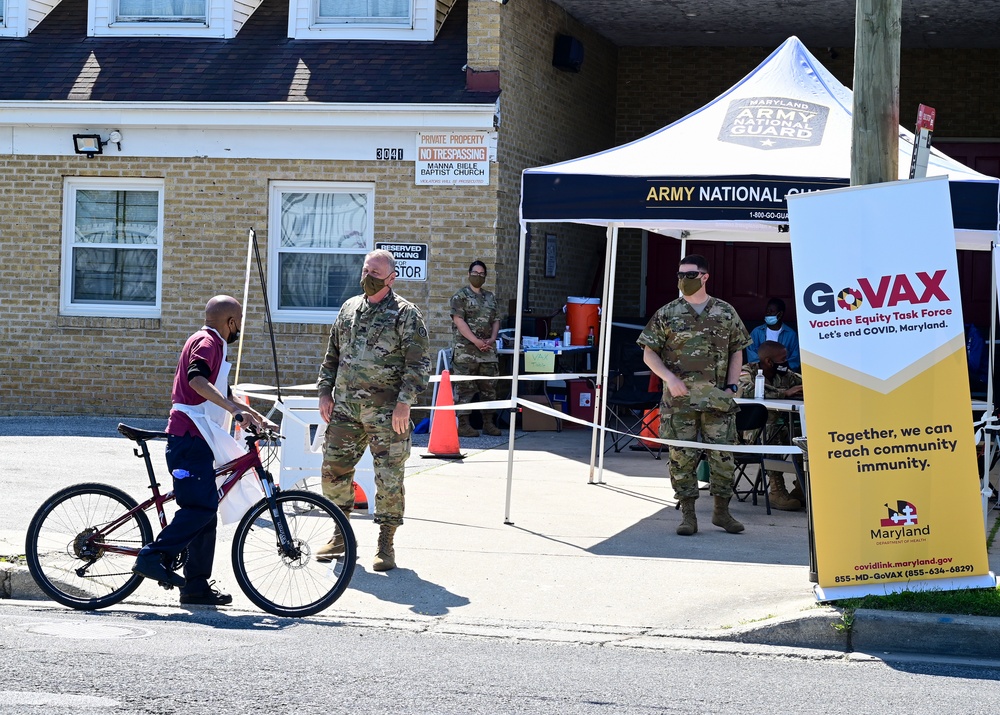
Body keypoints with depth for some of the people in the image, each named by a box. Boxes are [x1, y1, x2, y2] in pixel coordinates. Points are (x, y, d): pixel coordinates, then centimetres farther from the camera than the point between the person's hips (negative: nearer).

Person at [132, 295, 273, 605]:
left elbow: (222, 396, 36)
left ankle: (197, 586, 9)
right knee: (201, 507, -18)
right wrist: (234, 408, -37)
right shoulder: (207, 342, -7)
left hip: (198, 440, 10)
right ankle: (153, 556, -18)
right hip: (189, 437, -10)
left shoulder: (214, 346, 26)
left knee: (205, 513, 8)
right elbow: (197, 379, -28)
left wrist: (257, 418, 30)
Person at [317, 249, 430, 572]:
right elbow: (332, 355, 21)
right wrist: (325, 391, 11)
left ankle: (386, 544, 7)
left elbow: (418, 363, -7)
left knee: (389, 478, -2)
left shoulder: (405, 314, -3)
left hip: (386, 411, -5)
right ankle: (342, 535, 22)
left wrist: (404, 402, -15)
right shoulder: (349, 308, 14)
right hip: (345, 407, 5)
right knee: (334, 470, 7)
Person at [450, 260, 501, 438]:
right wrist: (476, 341, -17)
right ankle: (463, 424, -4)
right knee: (465, 388, -6)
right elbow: (458, 321, -10)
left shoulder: (490, 298, 17)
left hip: (488, 350, 6)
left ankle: (488, 423, 14)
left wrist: (492, 339, -3)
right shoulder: (460, 296, -2)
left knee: (489, 387, 7)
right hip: (466, 351, -6)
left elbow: (496, 320, 16)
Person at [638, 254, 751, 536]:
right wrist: (670, 378, -11)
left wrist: (731, 386, 2)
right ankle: (687, 515, 8)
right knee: (682, 457, 0)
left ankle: (722, 510, 14)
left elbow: (737, 351, 13)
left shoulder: (726, 313, 7)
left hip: (716, 399, 1)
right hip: (679, 400, -1)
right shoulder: (667, 314, 4)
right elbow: (649, 353, 4)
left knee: (722, 455, 0)